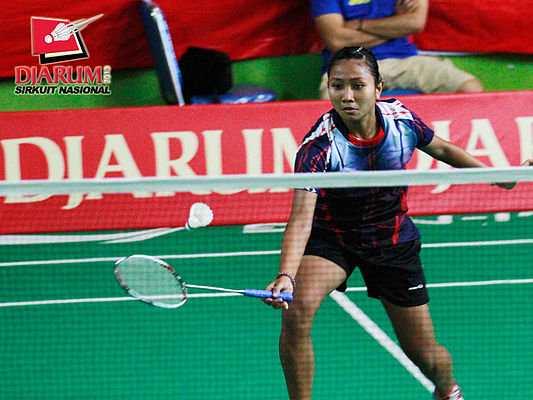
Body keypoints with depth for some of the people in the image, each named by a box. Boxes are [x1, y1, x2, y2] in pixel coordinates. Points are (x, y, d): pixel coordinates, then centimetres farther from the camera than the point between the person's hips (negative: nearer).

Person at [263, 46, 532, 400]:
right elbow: (301, 217, -39)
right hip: (331, 236, -2)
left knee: (426, 356, 6)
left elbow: (441, 149, 6)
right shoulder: (318, 146, -30)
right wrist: (286, 275, -55)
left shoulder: (402, 119, -18)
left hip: (393, 241, 2)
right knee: (297, 312, -31)